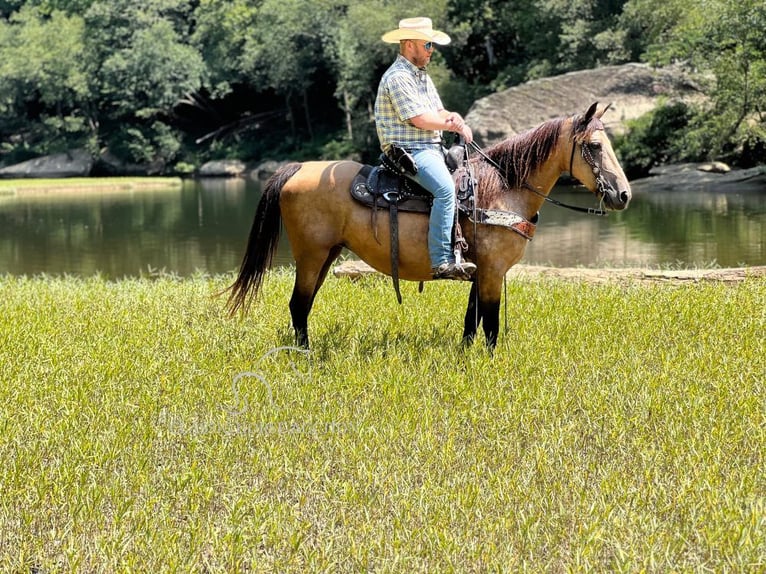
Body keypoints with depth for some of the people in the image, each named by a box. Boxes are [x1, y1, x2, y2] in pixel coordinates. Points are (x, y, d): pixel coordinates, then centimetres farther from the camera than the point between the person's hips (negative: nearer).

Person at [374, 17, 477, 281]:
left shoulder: (422, 75, 21)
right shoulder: (398, 77, -11)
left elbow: (439, 113, 20)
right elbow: (419, 119, -18)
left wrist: (453, 118, -4)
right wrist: (453, 126, -5)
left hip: (431, 149, 11)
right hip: (408, 151, -11)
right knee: (446, 188, -31)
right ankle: (442, 262, -35)